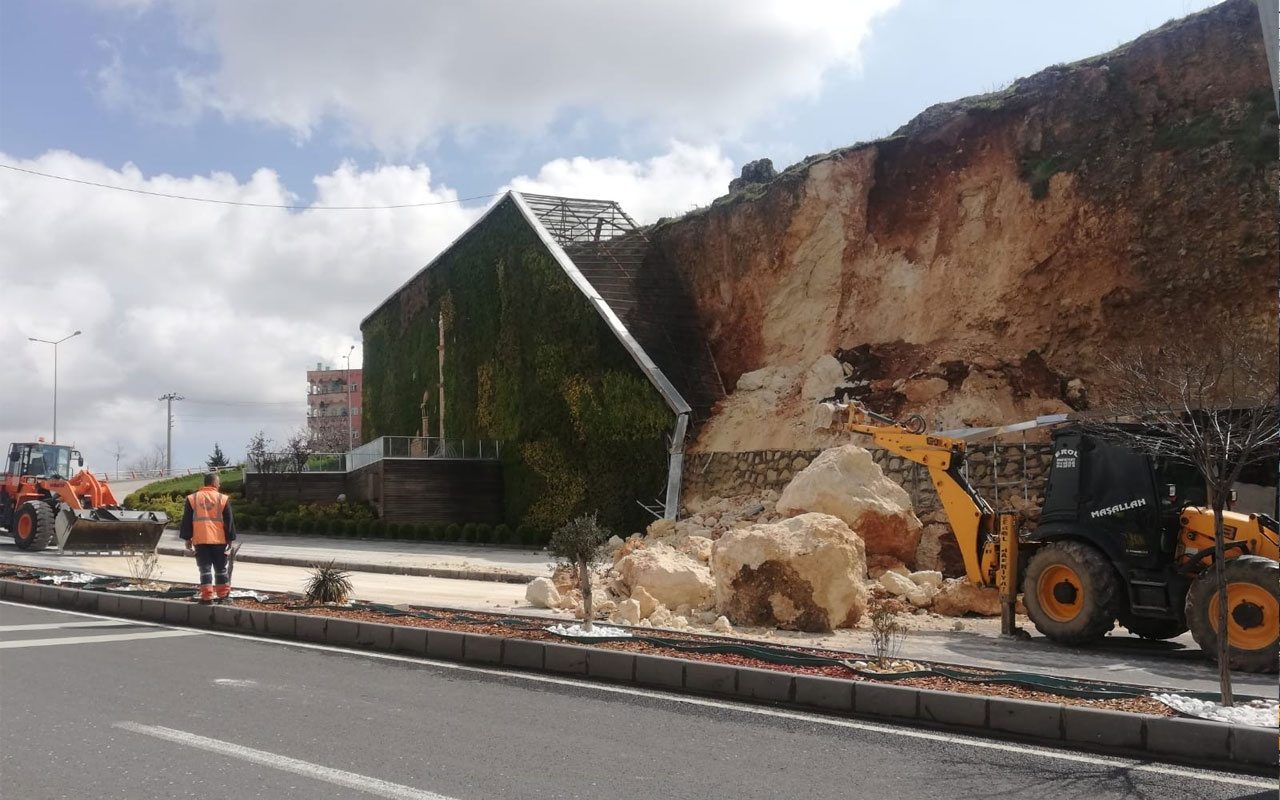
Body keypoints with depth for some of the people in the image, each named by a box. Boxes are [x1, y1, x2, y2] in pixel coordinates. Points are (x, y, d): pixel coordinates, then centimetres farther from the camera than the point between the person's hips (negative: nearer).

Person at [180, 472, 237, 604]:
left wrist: (187, 538, 12)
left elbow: (186, 521, 6)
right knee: (221, 569, 11)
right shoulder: (223, 499, 1)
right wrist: (230, 539, 8)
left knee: (205, 569, 1)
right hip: (219, 540, 0)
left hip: (200, 540, 1)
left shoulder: (192, 498, 5)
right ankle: (223, 595, 15)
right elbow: (229, 521, 2)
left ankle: (207, 597, -3)